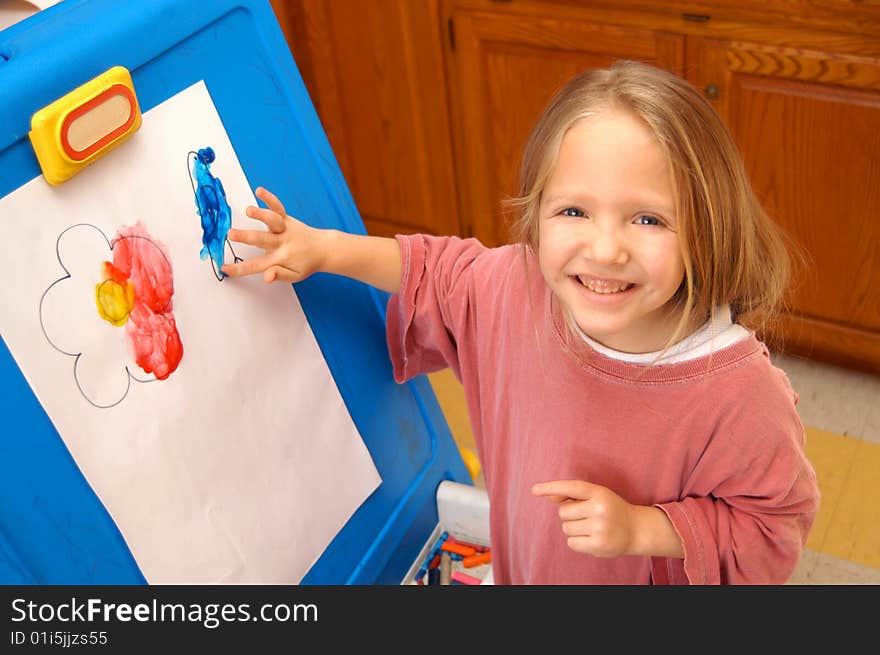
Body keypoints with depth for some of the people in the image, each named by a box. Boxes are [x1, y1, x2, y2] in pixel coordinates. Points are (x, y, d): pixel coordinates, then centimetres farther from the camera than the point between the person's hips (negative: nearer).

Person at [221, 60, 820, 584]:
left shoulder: (738, 393, -34)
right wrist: (326, 250, -9)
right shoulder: (518, 287, -21)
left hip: (654, 570, -4)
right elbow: (435, 273, 1)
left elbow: (774, 528, -20)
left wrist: (642, 529, -31)